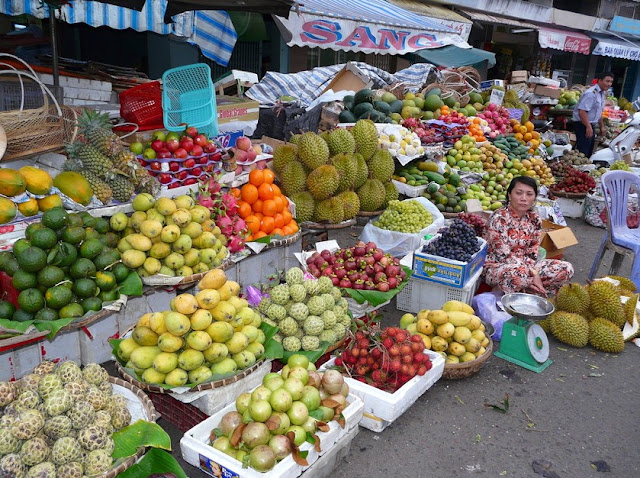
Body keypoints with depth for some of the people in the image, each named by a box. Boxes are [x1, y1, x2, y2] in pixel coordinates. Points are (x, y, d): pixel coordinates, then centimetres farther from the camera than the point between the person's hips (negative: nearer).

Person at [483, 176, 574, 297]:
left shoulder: (534, 219, 2)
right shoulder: (499, 218, -17)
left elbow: (532, 253, 3)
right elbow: (504, 256, -20)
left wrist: (534, 275, -16)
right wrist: (532, 275, -21)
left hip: (524, 265, 7)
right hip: (496, 266, -7)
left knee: (566, 269, -7)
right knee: (519, 274, -40)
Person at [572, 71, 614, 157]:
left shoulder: (602, 94, 14)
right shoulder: (591, 93, -18)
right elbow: (582, 111, -26)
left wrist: (602, 126, 27)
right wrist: (588, 127, -27)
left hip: (591, 125, 10)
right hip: (583, 125, -10)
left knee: (589, 152, 14)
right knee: (583, 152, -12)